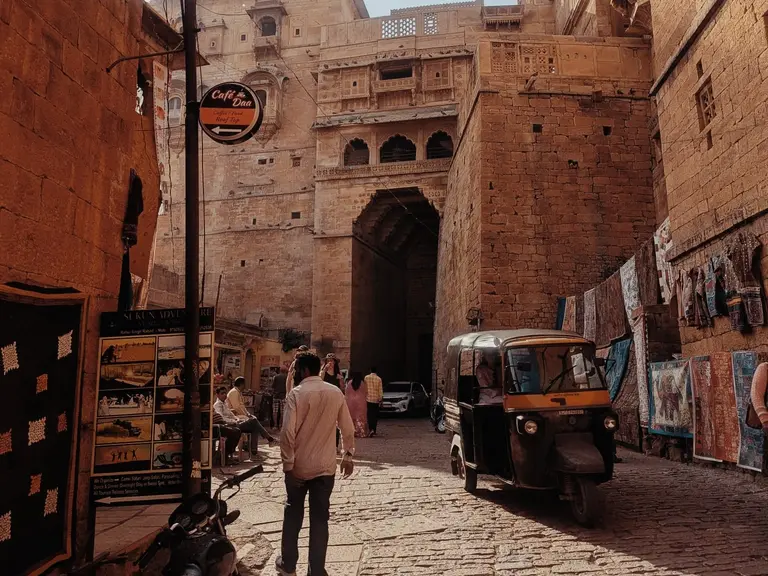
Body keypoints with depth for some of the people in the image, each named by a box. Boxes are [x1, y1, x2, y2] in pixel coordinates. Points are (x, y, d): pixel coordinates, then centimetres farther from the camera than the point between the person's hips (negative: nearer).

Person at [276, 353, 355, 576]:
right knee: (320, 518, 9)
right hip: (325, 466, 2)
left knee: (293, 514, 17)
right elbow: (348, 429, 3)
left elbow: (288, 432, -18)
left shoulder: (296, 394, -12)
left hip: (298, 466, -2)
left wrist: (288, 464, -11)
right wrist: (348, 455, 15)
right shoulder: (336, 393, -1)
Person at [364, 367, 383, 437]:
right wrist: (380, 400, 3)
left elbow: (364, 388, 0)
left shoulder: (366, 377, -3)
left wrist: (364, 397, 10)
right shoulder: (379, 379, -5)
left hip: (368, 399, 0)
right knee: (375, 415, 9)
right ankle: (374, 430, 8)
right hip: (376, 399, 0)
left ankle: (371, 429, -7)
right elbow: (380, 390, -4)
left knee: (369, 415, 6)